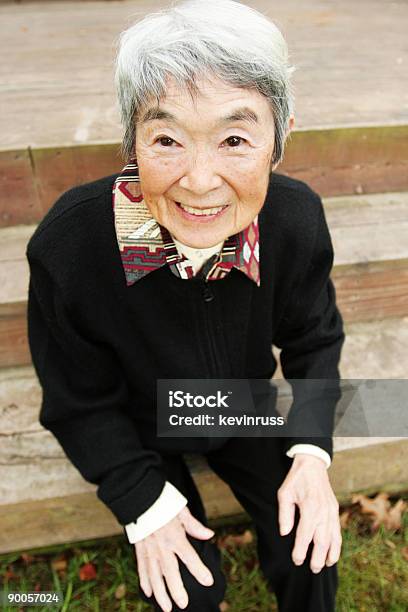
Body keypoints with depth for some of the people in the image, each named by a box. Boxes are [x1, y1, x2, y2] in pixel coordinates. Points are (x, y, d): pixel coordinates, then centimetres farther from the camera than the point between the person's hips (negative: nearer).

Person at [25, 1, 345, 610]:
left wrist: (311, 452, -15)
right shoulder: (68, 247, -31)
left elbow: (314, 338, -5)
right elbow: (81, 402, -15)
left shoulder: (298, 218, -24)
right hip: (135, 434, -1)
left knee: (312, 553, 1)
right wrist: (143, 498, -19)